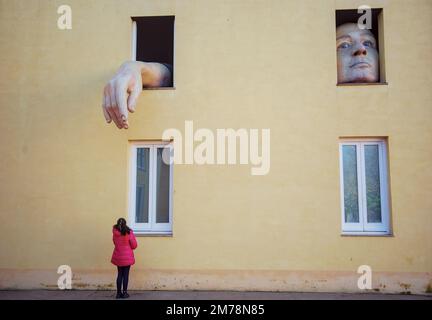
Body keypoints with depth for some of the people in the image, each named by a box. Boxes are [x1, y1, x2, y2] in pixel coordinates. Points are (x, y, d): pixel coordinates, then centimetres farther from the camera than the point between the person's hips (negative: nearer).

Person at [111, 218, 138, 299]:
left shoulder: (115, 233, -4)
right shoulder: (129, 233, -13)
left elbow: (115, 243, 7)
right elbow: (134, 245, -7)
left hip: (118, 256, 3)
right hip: (127, 257, -3)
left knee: (119, 274, 13)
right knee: (125, 275, 4)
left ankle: (119, 293, 15)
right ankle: (124, 293, 7)